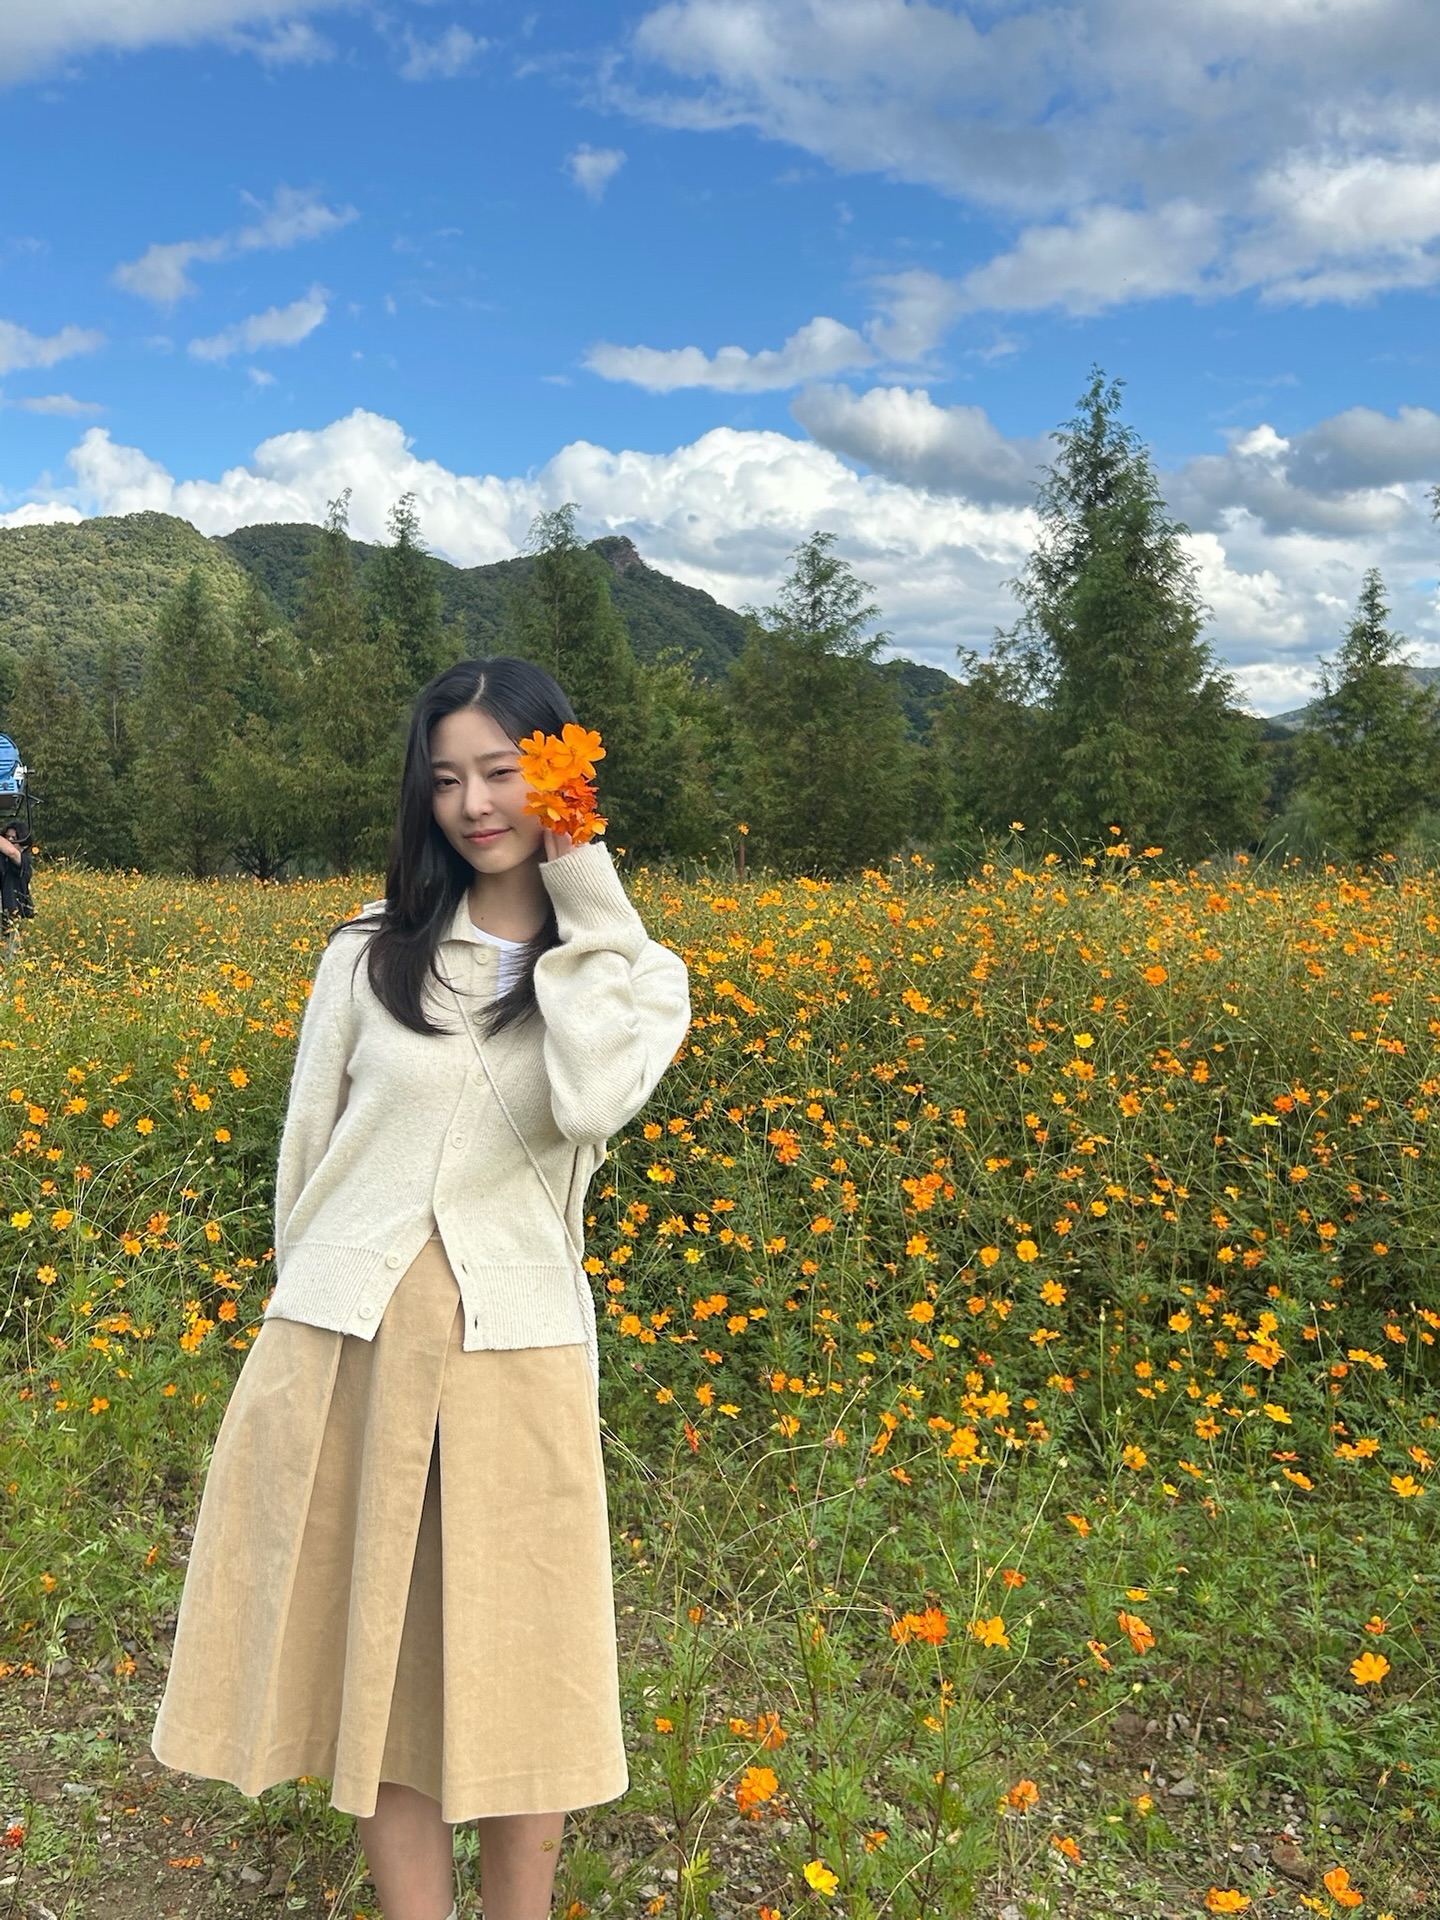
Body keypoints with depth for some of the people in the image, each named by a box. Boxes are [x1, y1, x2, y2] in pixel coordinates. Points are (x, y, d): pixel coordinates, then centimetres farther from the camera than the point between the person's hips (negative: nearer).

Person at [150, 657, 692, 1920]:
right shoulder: (371, 952, 5)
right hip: (345, 1342, 2)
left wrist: (585, 914, -13)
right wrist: (309, 1305, 12)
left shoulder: (632, 972, 2)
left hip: (512, 1352, -1)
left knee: (516, 1665, 8)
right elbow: (308, 1143, 11)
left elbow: (589, 1105, -19)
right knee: (376, 1651, 12)